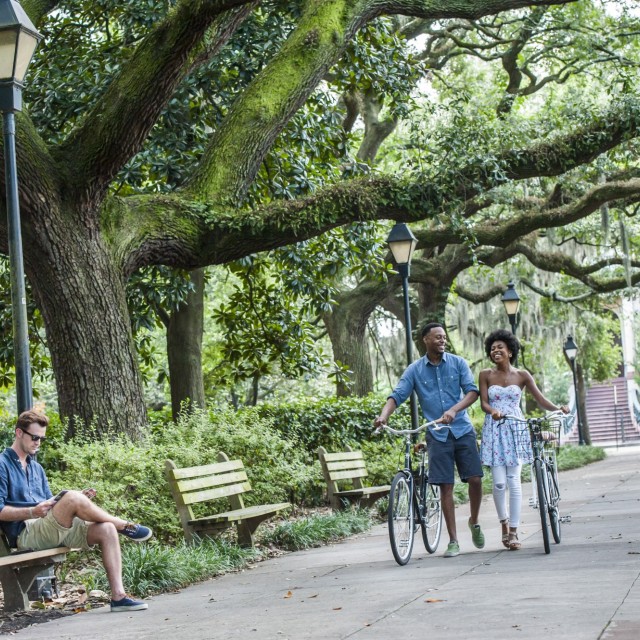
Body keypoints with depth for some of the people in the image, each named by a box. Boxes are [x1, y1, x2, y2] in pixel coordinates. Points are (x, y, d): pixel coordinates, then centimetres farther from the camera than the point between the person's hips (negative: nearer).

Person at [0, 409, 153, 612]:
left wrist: (80, 500, 4)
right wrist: (32, 512, -23)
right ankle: (126, 526, -9)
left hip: (52, 530, 8)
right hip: (26, 533, -8)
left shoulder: (36, 467, 25)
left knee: (106, 529, -15)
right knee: (71, 497, -31)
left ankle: (118, 596, -21)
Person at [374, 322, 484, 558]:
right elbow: (397, 396, -5)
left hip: (462, 430, 0)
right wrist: (384, 415, -26)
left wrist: (454, 410, -24)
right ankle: (453, 542, 5)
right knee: (446, 487, -2)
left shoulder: (458, 363, 3)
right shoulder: (414, 370, 2)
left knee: (475, 479, -7)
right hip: (437, 435, 0)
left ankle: (474, 523, 21)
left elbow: (472, 391, -6)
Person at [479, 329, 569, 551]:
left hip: (515, 430, 0)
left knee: (514, 481, -5)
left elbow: (540, 399, 0)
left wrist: (557, 408, -18)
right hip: (494, 430, 0)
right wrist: (493, 411, -24)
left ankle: (513, 532, 2)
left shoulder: (521, 375, 4)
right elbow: (483, 403, -3)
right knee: (499, 483, -7)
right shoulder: (486, 375, 4)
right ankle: (504, 522, 17)